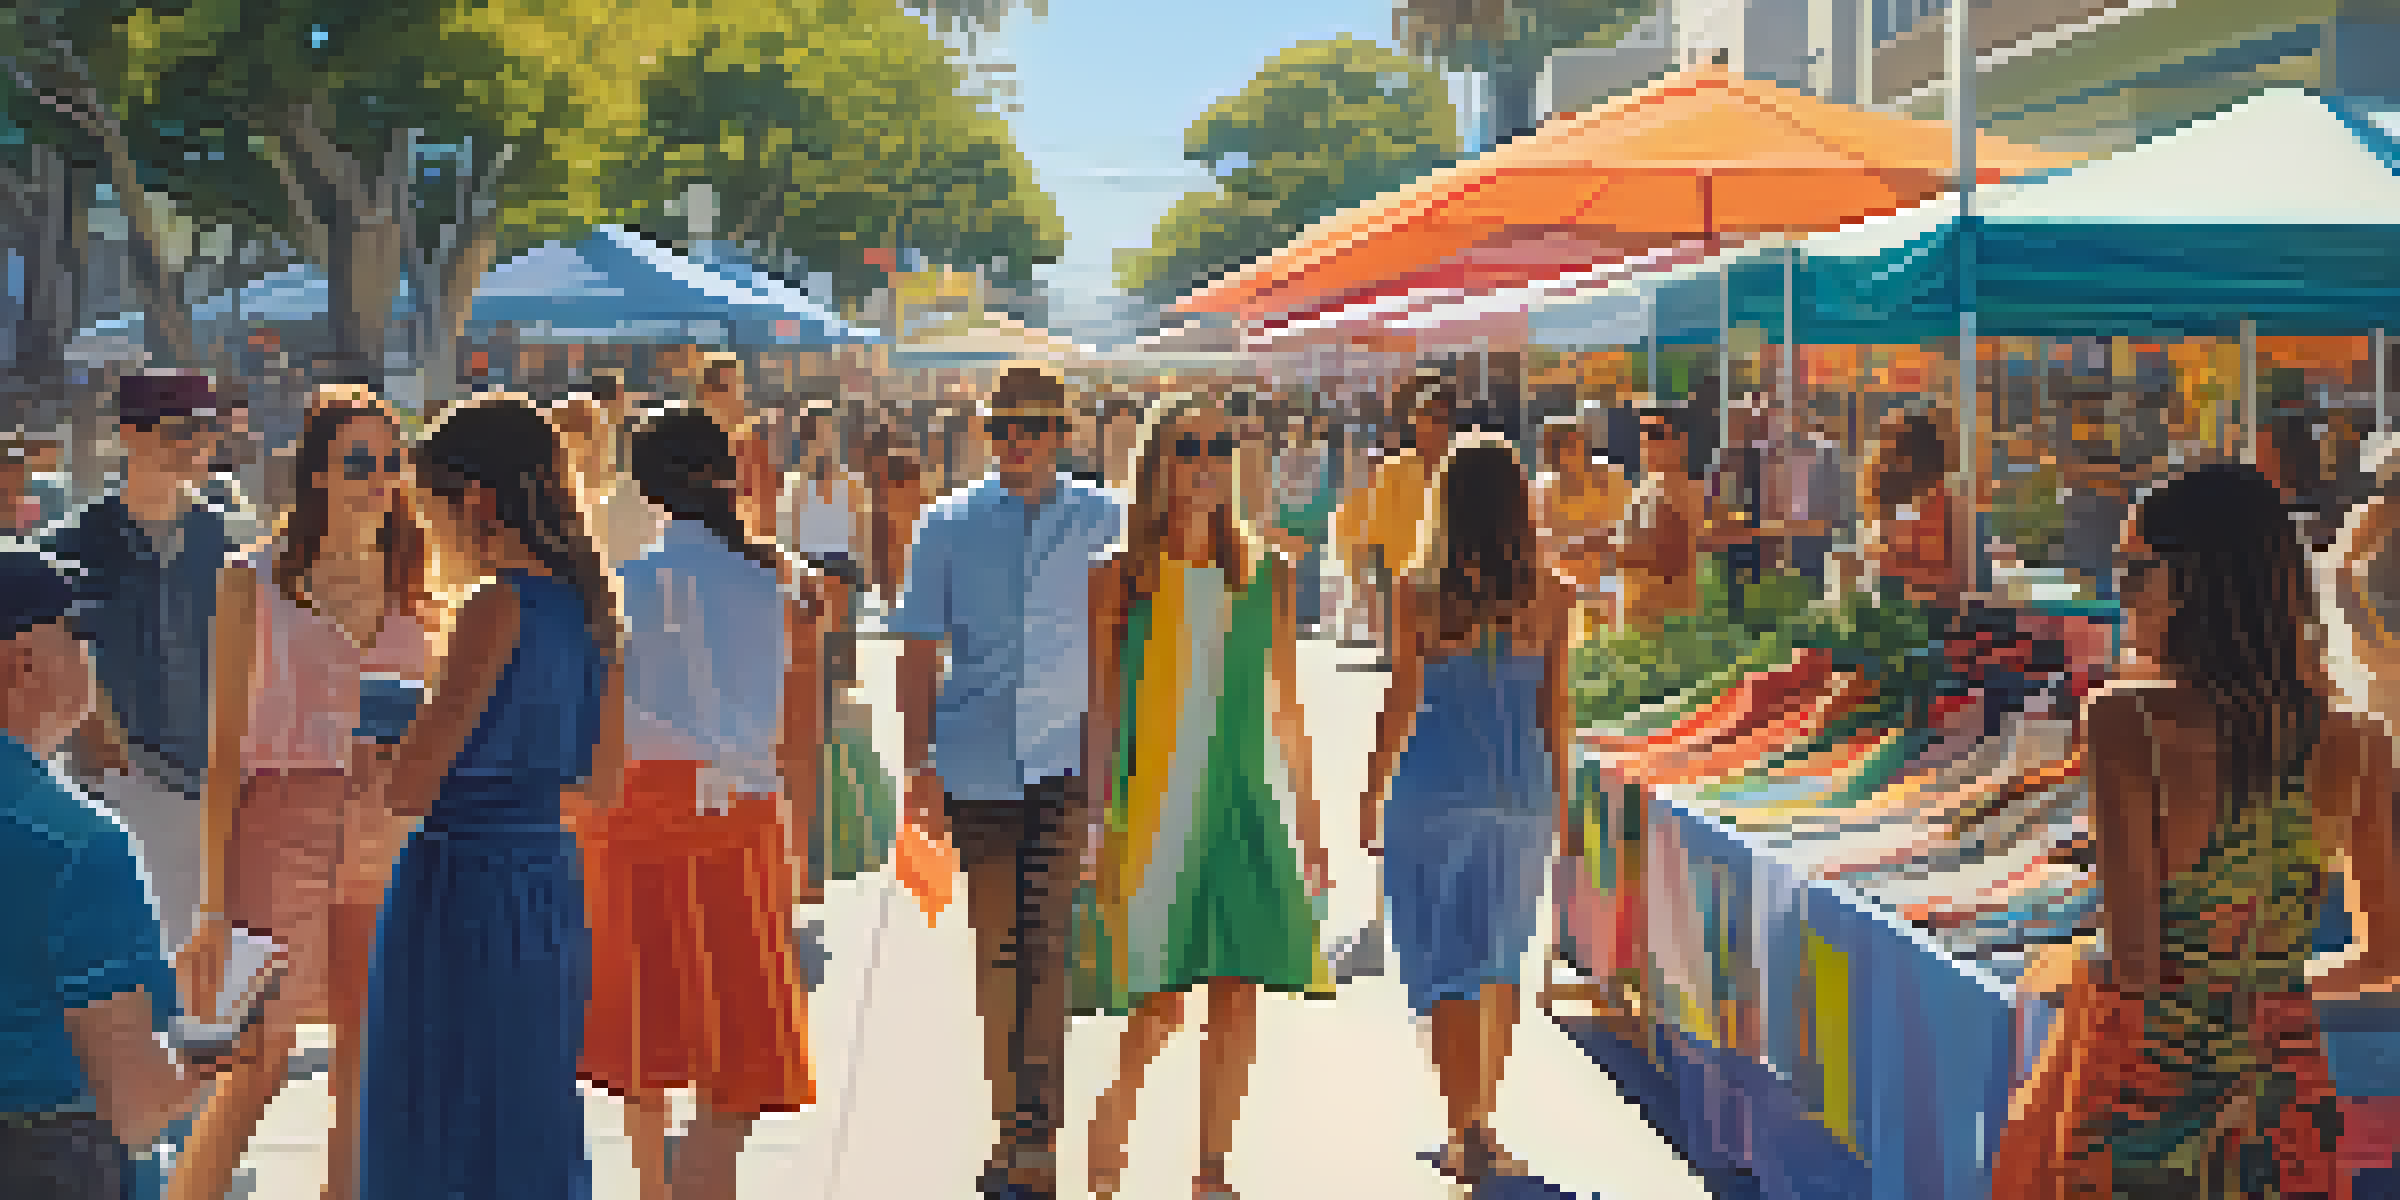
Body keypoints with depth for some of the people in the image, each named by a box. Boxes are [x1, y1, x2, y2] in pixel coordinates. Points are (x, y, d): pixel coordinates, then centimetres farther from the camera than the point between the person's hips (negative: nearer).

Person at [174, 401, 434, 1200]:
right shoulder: (252, 586, 1)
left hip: (393, 832, 4)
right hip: (284, 827, -4)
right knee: (262, 1065, -8)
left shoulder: (415, 590, 11)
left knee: (367, 1074, 5)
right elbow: (225, 749, -1)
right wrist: (216, 901, -5)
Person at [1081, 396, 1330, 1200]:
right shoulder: (1120, 579, -1)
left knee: (1238, 1000, 5)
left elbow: (1285, 706, 13)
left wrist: (1309, 819, 12)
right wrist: (1104, 828, -6)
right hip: (1154, 805, -3)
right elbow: (1101, 711, -1)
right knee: (1158, 1010, -6)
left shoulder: (1263, 575, 8)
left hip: (1243, 801, 4)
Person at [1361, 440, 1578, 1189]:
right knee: (1499, 960, 18)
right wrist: (1560, 797, 14)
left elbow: (1401, 705, -7)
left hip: (1436, 789, -3)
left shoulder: (1419, 595, -10)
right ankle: (1480, 1119, 11)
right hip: (1519, 791, 3)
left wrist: (1372, 795, 3)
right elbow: (1556, 708, 2)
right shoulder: (1549, 598, -3)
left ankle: (1463, 1130, 8)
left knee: (1443, 966, 7)